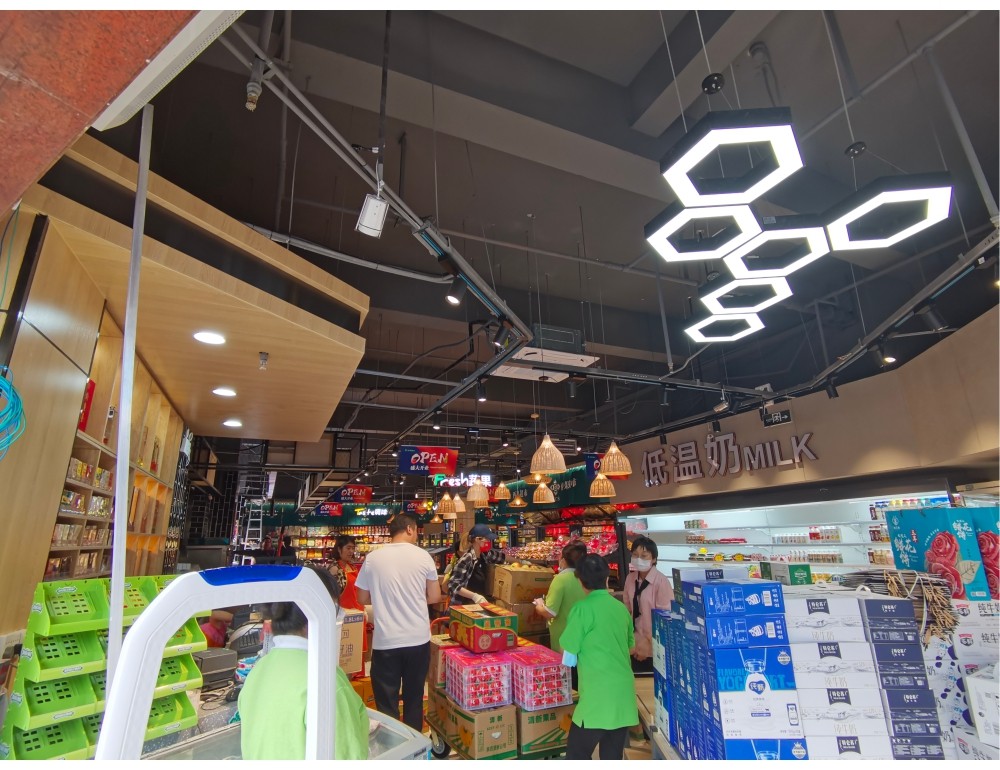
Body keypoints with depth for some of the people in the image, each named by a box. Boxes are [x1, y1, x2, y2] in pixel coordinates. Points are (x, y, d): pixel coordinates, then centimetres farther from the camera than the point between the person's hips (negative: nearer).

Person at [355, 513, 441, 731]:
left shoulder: (372, 558, -4)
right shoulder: (423, 556, -6)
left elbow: (363, 598, 6)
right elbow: (434, 597, 1)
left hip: (385, 641, -1)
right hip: (418, 639, 1)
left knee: (386, 704, 11)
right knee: (414, 698, 18)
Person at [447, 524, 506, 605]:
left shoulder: (483, 555, -1)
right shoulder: (466, 559, -23)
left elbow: (501, 556, 12)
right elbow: (453, 585, -25)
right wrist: (474, 596, -31)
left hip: (478, 604, 8)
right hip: (463, 605, -8)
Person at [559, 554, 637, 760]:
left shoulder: (583, 608, -11)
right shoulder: (622, 608, 7)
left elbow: (569, 660, -7)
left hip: (598, 696, -6)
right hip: (624, 694, 7)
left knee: (577, 755, 7)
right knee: (613, 757, 17)